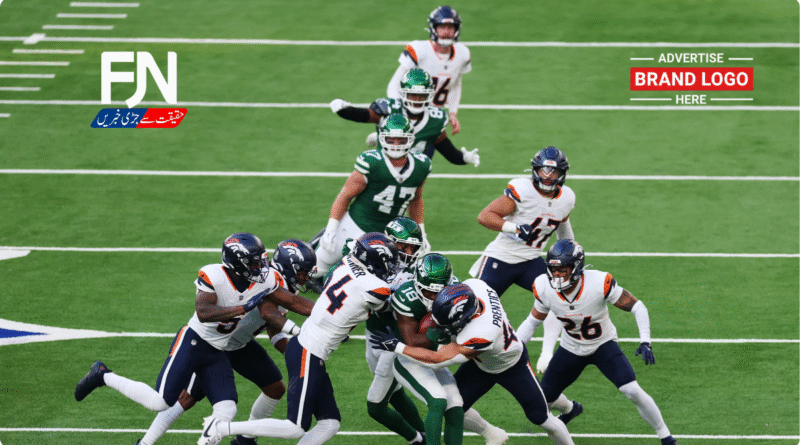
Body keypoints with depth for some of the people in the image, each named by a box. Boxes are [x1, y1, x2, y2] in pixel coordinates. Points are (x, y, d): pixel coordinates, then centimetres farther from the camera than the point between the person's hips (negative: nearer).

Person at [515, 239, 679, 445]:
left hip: (603, 345, -4)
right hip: (571, 349, 4)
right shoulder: (544, 288, -21)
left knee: (632, 391, -22)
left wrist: (645, 342, -32)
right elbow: (533, 320, -1)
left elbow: (637, 307, -22)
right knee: (544, 398, 10)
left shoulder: (600, 284, -32)